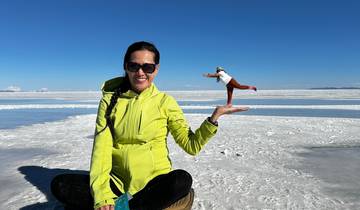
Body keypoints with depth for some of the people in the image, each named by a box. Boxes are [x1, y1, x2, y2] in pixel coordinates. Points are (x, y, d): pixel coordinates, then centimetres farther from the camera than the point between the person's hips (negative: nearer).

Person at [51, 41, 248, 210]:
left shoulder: (164, 102, -2)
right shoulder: (110, 100, 1)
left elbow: (191, 145, -4)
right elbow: (102, 147, -8)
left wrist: (214, 117, -18)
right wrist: (101, 194, -20)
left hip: (154, 182, -1)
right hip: (118, 183, 2)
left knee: (182, 181, -32)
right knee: (60, 185, -17)